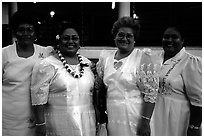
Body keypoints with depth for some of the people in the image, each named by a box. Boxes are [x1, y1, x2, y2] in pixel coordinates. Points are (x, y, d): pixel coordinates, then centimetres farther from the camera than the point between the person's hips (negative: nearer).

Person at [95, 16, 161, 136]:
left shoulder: (143, 58, -10)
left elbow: (150, 93, -13)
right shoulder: (106, 57, 5)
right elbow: (100, 87, 13)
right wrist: (101, 111, 9)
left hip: (134, 117, -4)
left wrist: (145, 122, -17)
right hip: (111, 116, 5)